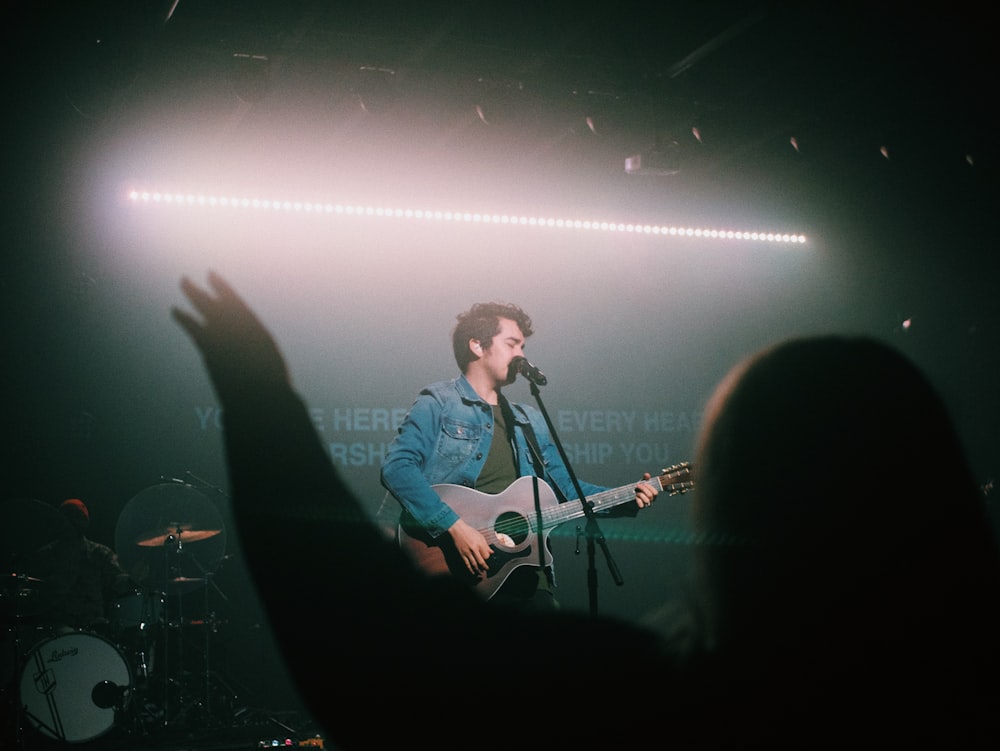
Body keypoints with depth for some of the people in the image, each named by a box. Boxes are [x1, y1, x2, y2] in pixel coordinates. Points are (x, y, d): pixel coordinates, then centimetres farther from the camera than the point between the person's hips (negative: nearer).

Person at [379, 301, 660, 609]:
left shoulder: (530, 422, 22)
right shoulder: (440, 403, 2)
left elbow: (568, 489, 23)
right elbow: (397, 467, -12)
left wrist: (628, 501, 8)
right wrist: (455, 526, -21)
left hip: (520, 565, 6)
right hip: (450, 565, -6)